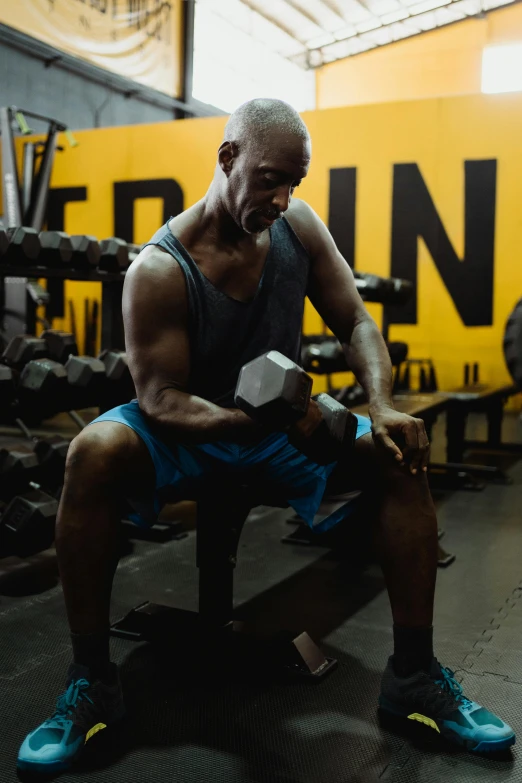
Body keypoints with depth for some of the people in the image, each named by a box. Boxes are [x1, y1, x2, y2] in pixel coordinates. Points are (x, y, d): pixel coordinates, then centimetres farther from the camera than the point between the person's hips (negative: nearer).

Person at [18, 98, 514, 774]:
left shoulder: (299, 225, -6)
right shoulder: (159, 270, -21)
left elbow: (356, 323, -3)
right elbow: (159, 398, -23)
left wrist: (383, 409, -23)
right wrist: (258, 419, -41)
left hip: (283, 418, 4)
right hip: (188, 432, -4)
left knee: (399, 456, -19)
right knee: (93, 454, -35)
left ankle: (414, 675, -8)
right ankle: (91, 682, -19)